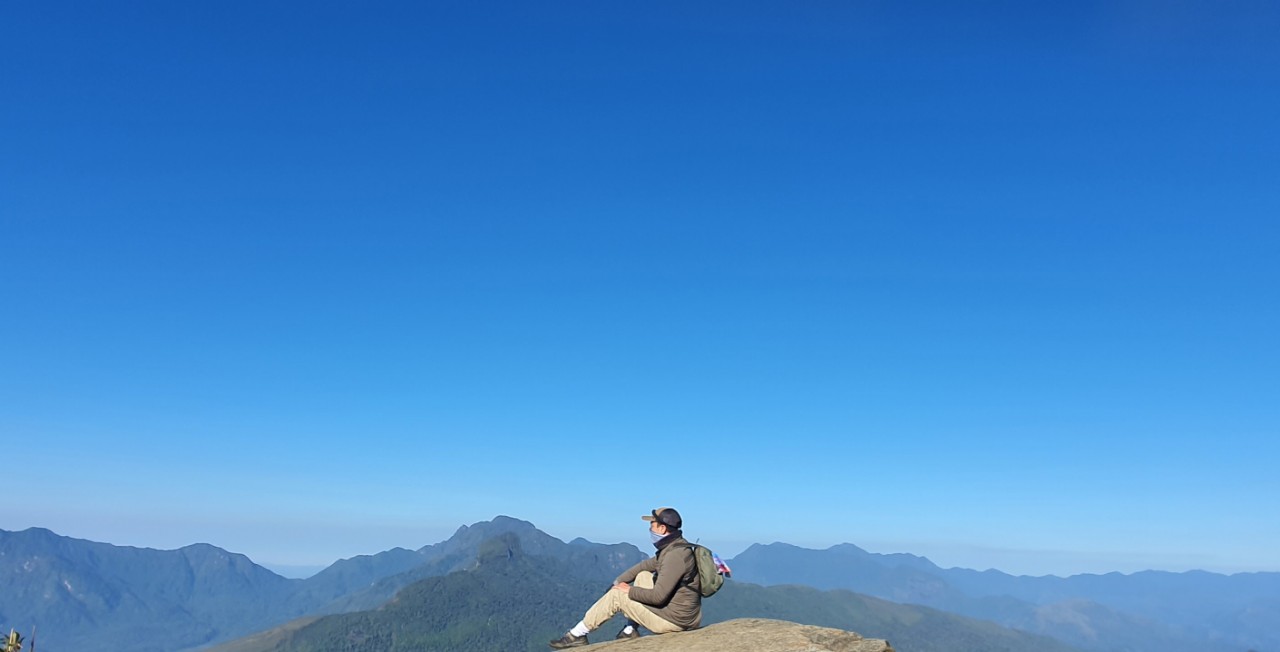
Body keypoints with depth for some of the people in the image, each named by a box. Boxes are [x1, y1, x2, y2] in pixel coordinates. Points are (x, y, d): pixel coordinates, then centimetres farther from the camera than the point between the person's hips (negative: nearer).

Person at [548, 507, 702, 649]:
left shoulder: (675, 555, -24)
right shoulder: (674, 546, 7)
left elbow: (658, 596, -25)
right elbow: (646, 565, 18)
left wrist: (629, 590, -9)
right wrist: (618, 581, 12)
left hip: (673, 619, -9)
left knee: (616, 596, -3)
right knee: (643, 576, 17)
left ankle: (577, 635, 10)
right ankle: (630, 630, 17)